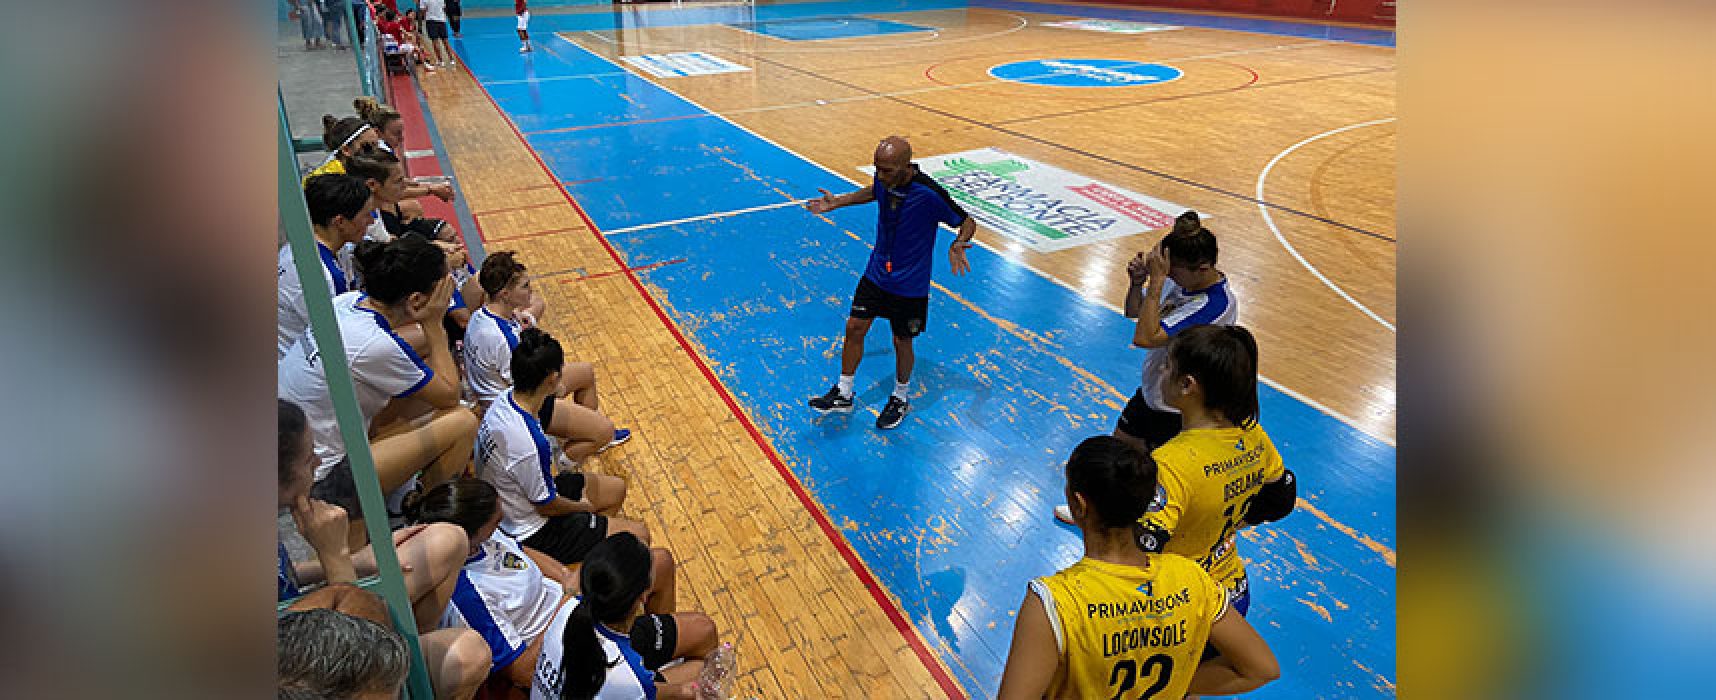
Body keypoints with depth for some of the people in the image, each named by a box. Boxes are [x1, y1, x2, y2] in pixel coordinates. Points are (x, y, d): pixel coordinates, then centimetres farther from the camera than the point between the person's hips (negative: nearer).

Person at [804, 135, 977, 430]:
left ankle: (900, 399, 36)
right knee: (854, 328, 8)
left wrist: (958, 244, -35)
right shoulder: (884, 179, -11)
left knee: (901, 342, 10)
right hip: (876, 272, 5)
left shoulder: (929, 193, -28)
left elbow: (967, 221, -15)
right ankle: (843, 395, 27)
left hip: (909, 284, -5)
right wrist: (838, 202, 12)